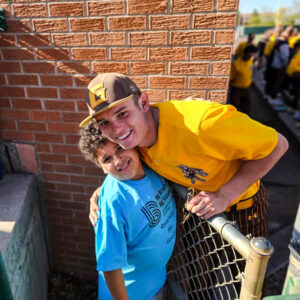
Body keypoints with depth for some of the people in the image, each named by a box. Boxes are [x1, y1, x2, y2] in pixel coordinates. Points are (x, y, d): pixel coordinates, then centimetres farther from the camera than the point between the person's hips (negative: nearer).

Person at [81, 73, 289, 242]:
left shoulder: (201, 123, -42)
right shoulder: (133, 134, -19)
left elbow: (277, 145, -29)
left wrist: (224, 196, -34)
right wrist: (99, 194, -16)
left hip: (240, 203, -4)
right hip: (200, 199, 5)